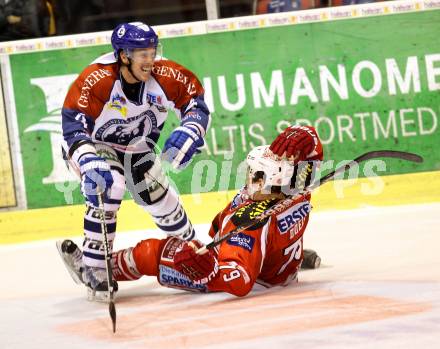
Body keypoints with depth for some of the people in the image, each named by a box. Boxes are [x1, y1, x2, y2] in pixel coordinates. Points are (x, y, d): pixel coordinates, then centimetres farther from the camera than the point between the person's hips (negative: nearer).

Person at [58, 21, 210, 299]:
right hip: (95, 146, -5)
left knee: (164, 203, 12)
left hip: (137, 151, 5)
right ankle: (94, 267, -23)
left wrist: (189, 133, -33)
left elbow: (197, 104, -12)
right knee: (109, 187, -32)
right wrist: (90, 163, -50)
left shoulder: (167, 76, -23)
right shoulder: (95, 80, -34)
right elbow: (73, 126, -35)